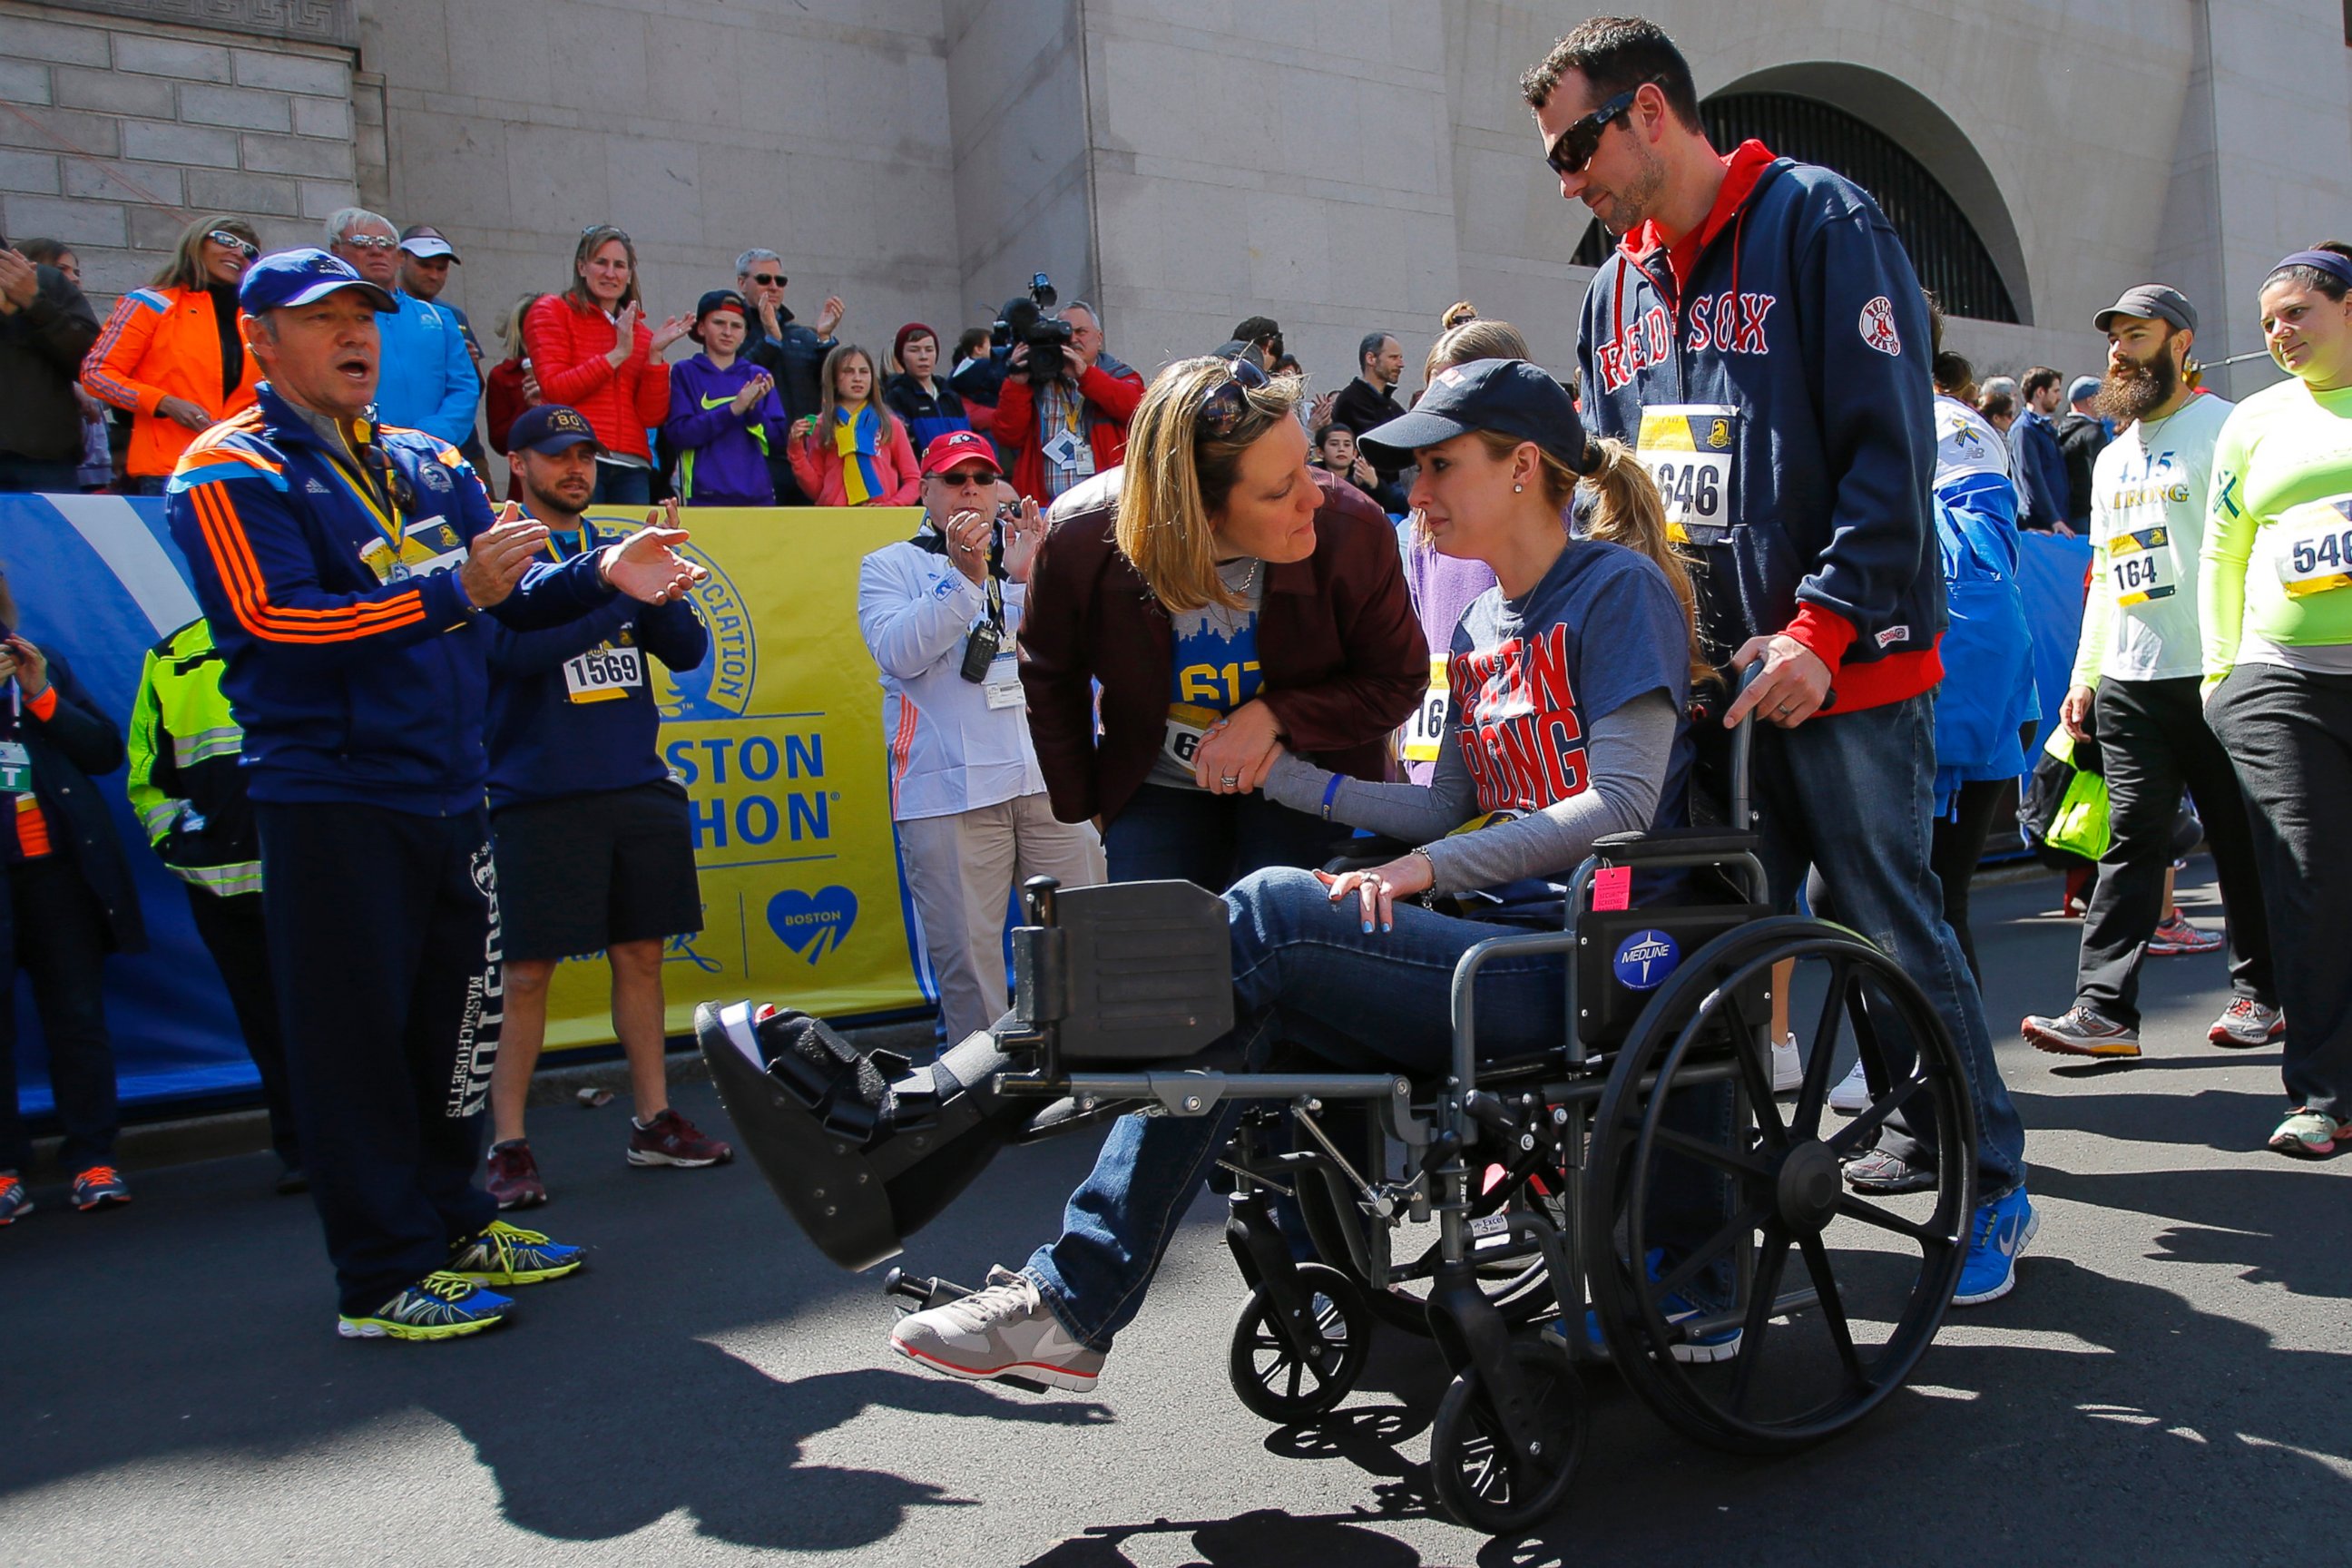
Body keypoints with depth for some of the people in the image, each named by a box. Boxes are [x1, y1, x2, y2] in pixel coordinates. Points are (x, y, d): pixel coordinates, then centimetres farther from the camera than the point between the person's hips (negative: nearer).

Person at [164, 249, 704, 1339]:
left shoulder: (430, 465, 15)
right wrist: (451, 592, -29)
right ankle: (382, 1278, 10)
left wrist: (600, 575, -6)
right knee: (357, 1037, 0)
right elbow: (276, 619, -19)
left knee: (454, 1023, 15)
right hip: (333, 805, -7)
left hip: (450, 794, 7)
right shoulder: (230, 474, -5)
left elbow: (509, 603, 14)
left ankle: (450, 1223, 30)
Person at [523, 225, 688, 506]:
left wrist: (655, 355, -1)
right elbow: (554, 390, -5)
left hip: (631, 468, 4)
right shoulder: (552, 312, 9)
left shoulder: (640, 333, 20)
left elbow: (652, 416, 9)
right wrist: (617, 355, -7)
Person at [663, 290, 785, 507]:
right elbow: (678, 434, -7)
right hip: (704, 497, -3)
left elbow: (778, 438, 8)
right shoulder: (684, 373, 6)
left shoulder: (758, 377, 14)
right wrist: (733, 409, -14)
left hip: (758, 495, 3)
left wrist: (753, 410, -10)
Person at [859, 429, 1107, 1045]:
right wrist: (964, 575, -15)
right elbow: (898, 653, -7)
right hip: (949, 791, -2)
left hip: (1051, 779, 3)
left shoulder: (1031, 553, 20)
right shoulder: (890, 565, 11)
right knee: (965, 953, -2)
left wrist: (1026, 576, -10)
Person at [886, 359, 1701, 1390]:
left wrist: (1424, 868, -21)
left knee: (1271, 913, -24)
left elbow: (1620, 805, -15)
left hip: (1582, 961, -7)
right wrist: (1278, 769, 8)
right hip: (1497, 943, 7)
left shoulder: (1621, 589, -4)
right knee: (1250, 1007, -16)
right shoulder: (1481, 627, 20)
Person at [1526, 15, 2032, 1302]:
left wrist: (1818, 628, -17)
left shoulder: (1821, 222, -5)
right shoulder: (1619, 287, 15)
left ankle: (1987, 1185, 19)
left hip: (1846, 670, -6)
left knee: (1891, 926, 2)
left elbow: (1890, 450, -12)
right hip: (1702, 678, 6)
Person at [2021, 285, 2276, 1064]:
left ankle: (2260, 993, 20)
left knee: (2240, 844, 5)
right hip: (2126, 682, 6)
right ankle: (2103, 1010, -3)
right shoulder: (2114, 457, 20)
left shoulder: (2226, 430, -2)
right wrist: (2084, 675, 16)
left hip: (2211, 678, -5)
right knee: (2130, 842, 0)